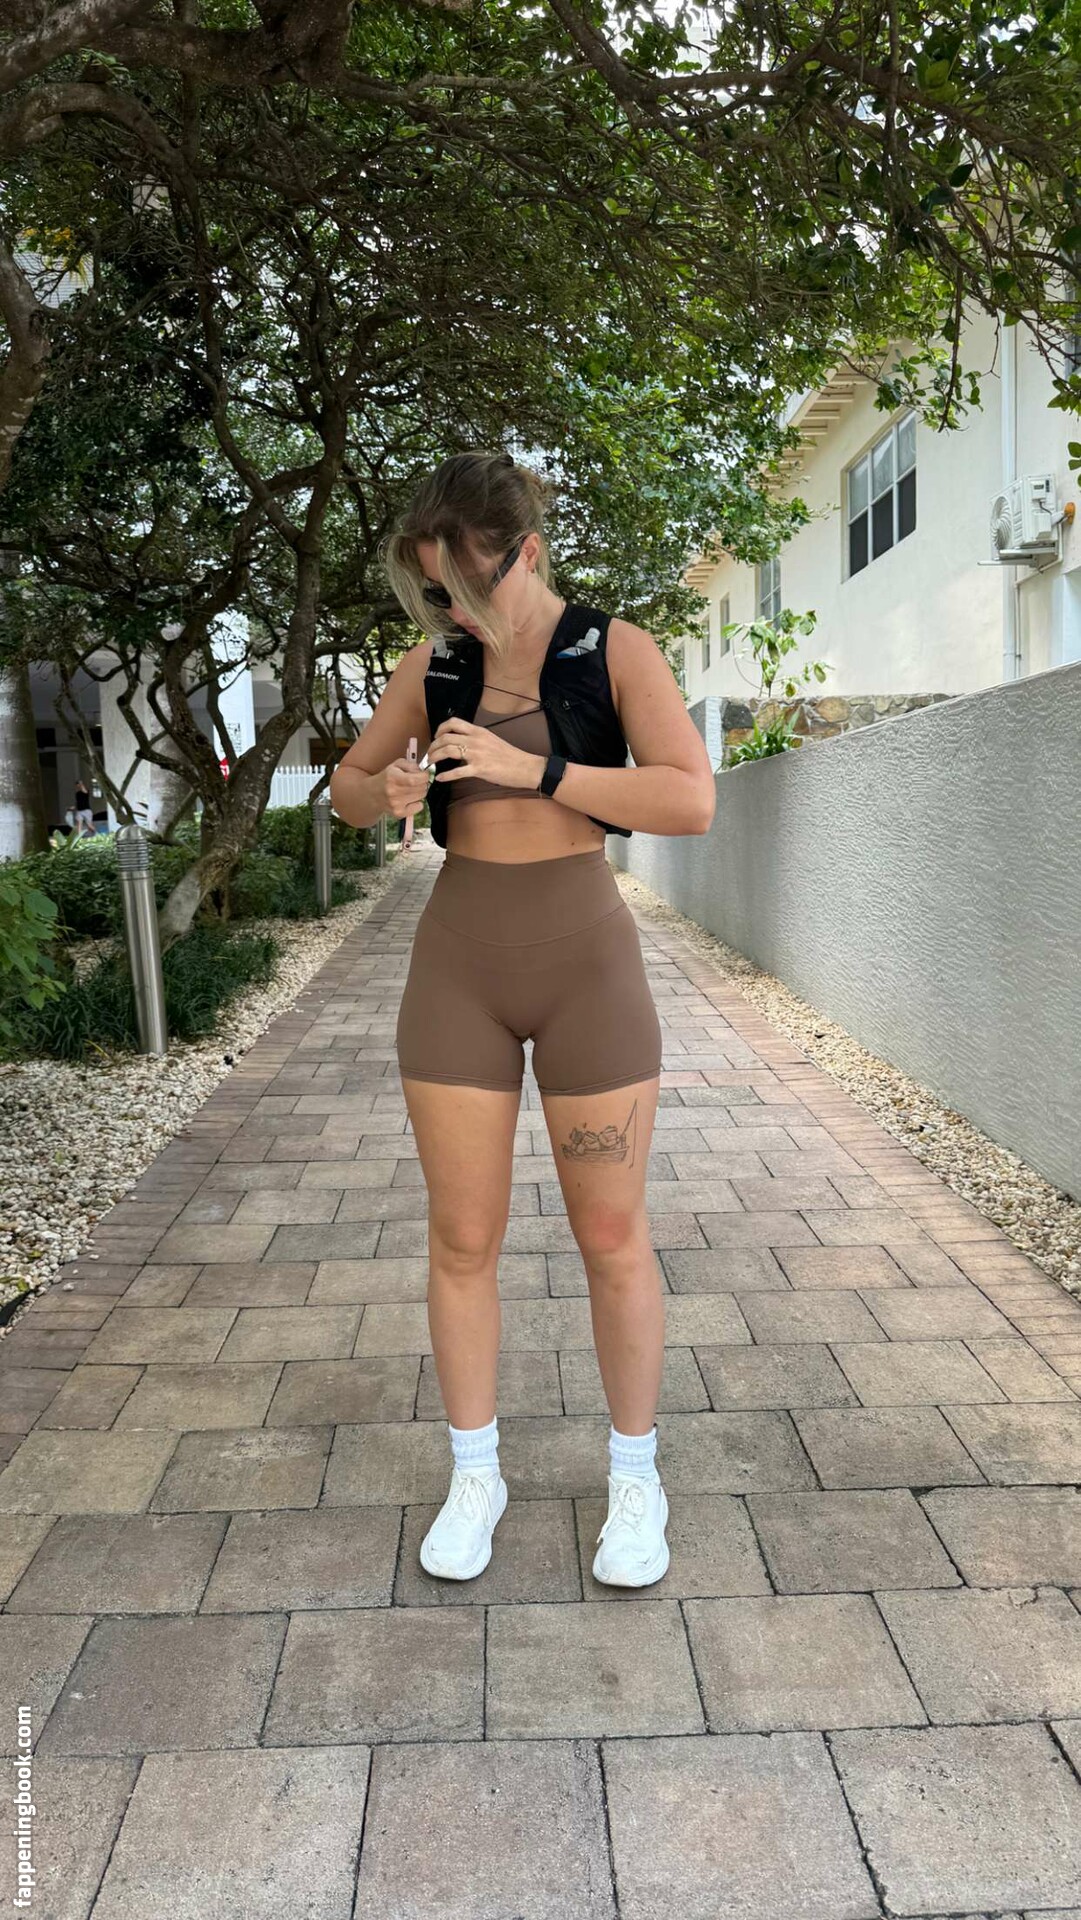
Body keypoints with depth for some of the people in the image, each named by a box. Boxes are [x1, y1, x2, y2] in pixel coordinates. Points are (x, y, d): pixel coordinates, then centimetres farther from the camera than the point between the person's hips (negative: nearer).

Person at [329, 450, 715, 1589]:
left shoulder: (616, 650, -4)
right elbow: (347, 789, 14)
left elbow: (691, 802, -16)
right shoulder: (432, 662, 6)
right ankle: (474, 1478, 26)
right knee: (462, 1238, 7)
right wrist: (388, 791, -10)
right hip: (456, 964, 3)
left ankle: (634, 1480, 25)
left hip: (585, 957, -2)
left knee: (612, 1240, 4)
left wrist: (528, 768, -22)